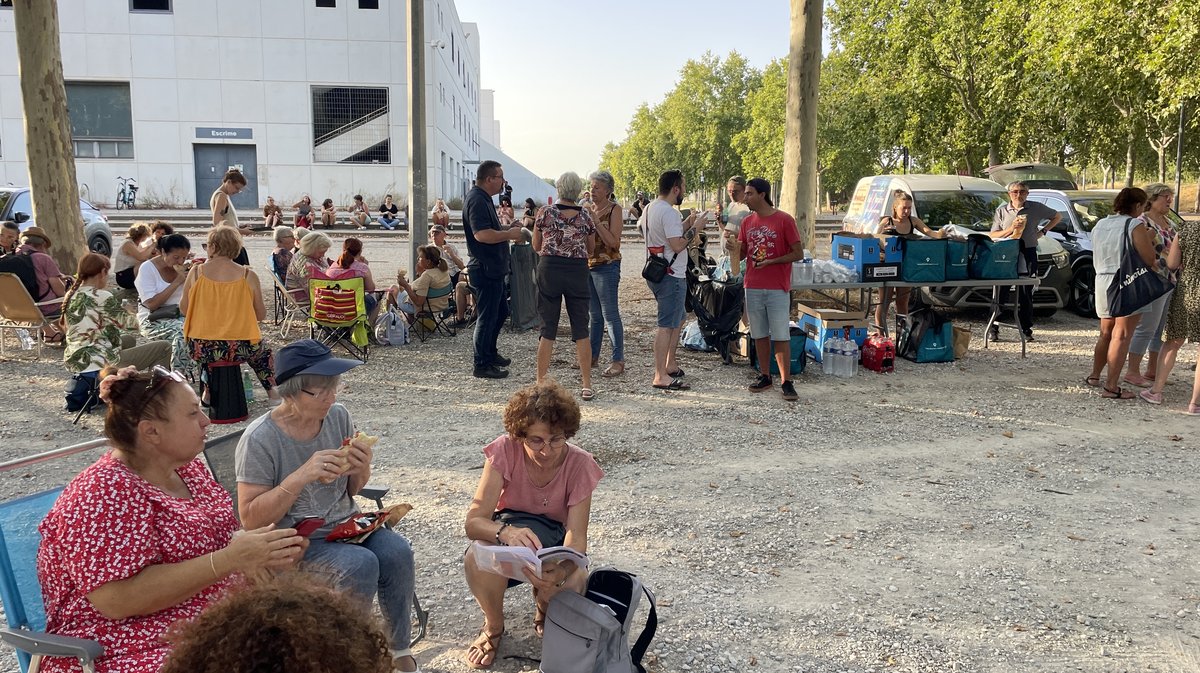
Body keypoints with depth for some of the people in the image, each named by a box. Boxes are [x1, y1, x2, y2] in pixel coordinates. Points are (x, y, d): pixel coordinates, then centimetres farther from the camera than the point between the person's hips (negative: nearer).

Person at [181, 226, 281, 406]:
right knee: (262, 350, 33)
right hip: (239, 348, -1)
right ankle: (272, 390, 25)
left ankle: (208, 392, 37)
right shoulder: (248, 276, -5)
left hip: (201, 349, 1)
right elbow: (261, 315, 2)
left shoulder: (196, 272, -4)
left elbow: (183, 309, 5)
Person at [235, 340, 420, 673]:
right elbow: (250, 517, -17)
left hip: (345, 524, 5)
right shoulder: (260, 439, -17)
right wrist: (302, 475, -29)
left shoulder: (338, 415, -2)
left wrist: (361, 470, -14)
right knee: (360, 564, -29)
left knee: (397, 551, -22)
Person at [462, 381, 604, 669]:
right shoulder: (505, 450, -24)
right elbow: (474, 521, -30)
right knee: (477, 559, -36)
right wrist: (507, 531, -53)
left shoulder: (579, 464, -23)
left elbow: (576, 536, -28)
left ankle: (544, 614, 9)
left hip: (553, 542, 1)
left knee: (572, 586, -32)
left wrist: (560, 572, -51)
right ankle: (494, 627, -2)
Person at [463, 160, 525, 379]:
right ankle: (481, 365, 6)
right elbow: (482, 234, -30)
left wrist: (508, 230, 14)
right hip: (485, 269, -11)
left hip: (493, 268, 11)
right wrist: (509, 234, -19)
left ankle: (490, 354, 33)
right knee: (487, 316, -3)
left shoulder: (483, 198, 16)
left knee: (501, 312, 20)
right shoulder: (477, 200, -18)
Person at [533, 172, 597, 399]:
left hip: (549, 269, 0)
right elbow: (590, 250, 10)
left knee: (547, 329, 6)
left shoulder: (545, 212, -2)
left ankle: (540, 383, 10)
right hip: (577, 271, 1)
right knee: (581, 329, 6)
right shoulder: (586, 216, 1)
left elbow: (536, 246, 7)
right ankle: (587, 386, 9)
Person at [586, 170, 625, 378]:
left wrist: (596, 221, -20)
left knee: (610, 315, -6)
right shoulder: (590, 208, 12)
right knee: (595, 315, 14)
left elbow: (614, 242, -17)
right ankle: (593, 356, 22)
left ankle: (618, 361, -1)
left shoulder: (614, 209, -8)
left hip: (607, 266, -7)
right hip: (588, 265, 7)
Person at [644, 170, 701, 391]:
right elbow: (677, 245, -23)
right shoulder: (669, 212, -18)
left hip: (656, 272, 11)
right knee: (667, 325, -8)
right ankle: (660, 376, -6)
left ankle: (670, 365, 29)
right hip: (671, 276, -11)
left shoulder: (650, 208, 13)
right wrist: (694, 229, -10)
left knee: (678, 318, 22)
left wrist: (687, 223, 15)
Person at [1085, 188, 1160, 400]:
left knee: (1106, 333, 21)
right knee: (1121, 336, -4)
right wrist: (1149, 240, 4)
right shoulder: (1135, 225, -10)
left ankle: (1094, 376, 29)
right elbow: (1149, 259, -13)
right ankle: (1111, 386, -5)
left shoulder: (1099, 226, 11)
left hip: (1103, 281, 7)